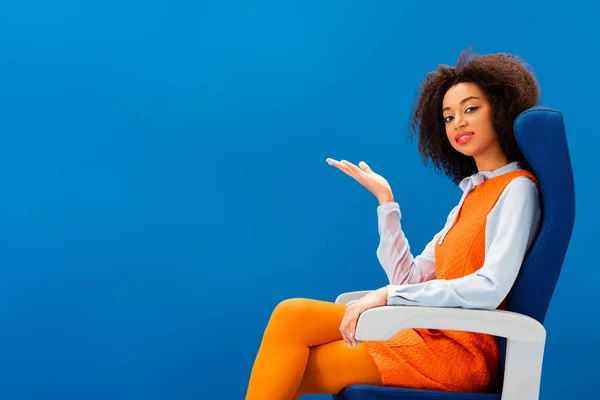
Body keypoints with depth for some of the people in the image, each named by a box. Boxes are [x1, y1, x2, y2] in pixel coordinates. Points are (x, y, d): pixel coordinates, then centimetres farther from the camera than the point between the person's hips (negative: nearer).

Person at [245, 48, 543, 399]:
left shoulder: (518, 188, -6)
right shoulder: (473, 193, 19)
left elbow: (490, 289, -20)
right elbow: (409, 280, 10)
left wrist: (389, 294, -19)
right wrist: (385, 199, 9)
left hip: (459, 348, -7)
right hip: (431, 332, 7)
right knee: (291, 315, -9)